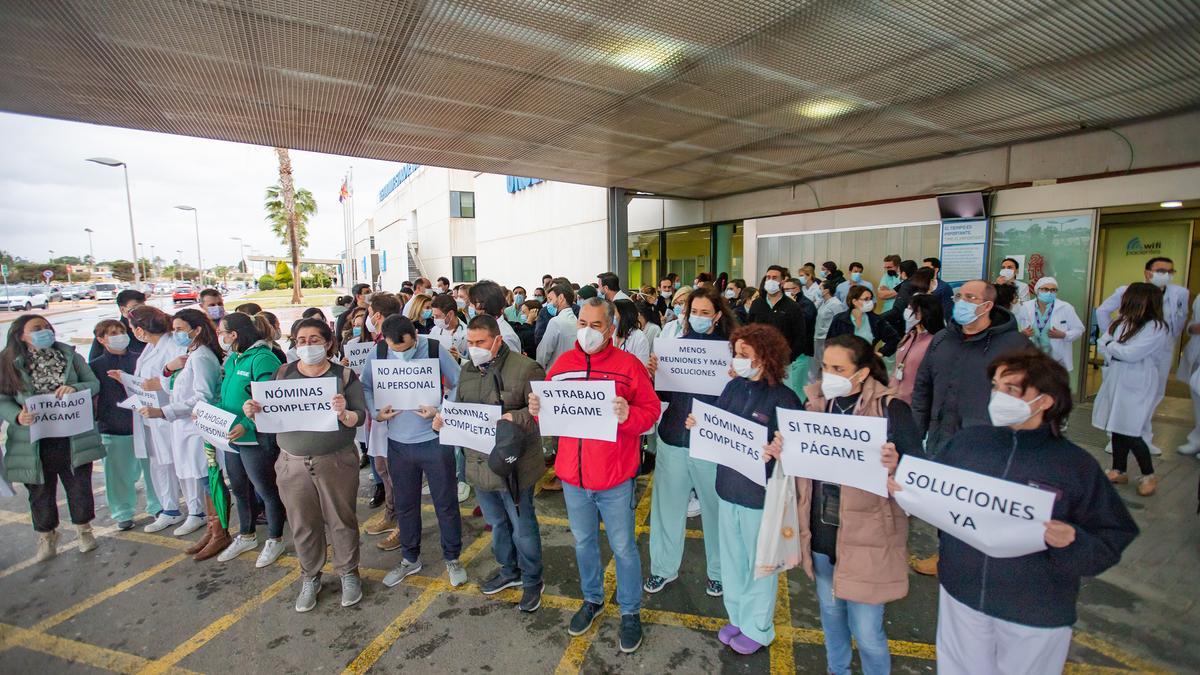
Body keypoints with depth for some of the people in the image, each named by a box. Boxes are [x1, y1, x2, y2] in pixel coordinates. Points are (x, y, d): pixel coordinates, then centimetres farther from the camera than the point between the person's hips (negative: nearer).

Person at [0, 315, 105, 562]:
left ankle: (84, 529, 29)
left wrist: (75, 388, -17)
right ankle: (47, 537, 32)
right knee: (41, 491, 12)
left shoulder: (70, 356, 2)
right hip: (34, 441, 0)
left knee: (80, 485, 9)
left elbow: (94, 383, 3)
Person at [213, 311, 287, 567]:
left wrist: (246, 425, -30)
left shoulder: (262, 359, -19)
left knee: (267, 491, 6)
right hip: (231, 437, 9)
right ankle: (246, 536, 41)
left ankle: (275, 540, 24)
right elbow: (225, 395, 18)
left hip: (255, 438, -9)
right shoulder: (232, 360, 10)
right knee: (240, 490, 23)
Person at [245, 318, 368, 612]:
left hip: (336, 462, -2)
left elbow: (361, 417, -9)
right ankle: (310, 578, 34)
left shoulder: (344, 375, -4)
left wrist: (344, 414, -30)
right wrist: (252, 411, -13)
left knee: (341, 519, 9)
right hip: (293, 463, 2)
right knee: (303, 524, 13)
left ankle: (348, 573, 29)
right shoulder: (283, 373, 4)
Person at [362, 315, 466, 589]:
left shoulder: (435, 350, -13)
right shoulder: (378, 353, -4)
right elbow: (365, 387, 9)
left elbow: (460, 385, -6)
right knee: (404, 504, 18)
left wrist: (441, 411, -19)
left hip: (435, 440, -3)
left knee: (445, 502, 9)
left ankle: (452, 559, 29)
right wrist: (376, 412, -8)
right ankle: (410, 559, 39)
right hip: (398, 443, 3)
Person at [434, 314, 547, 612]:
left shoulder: (525, 368, -16)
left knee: (523, 527, 9)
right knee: (497, 523, 24)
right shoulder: (467, 370, 8)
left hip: (513, 464, -7)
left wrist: (516, 418, -32)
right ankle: (510, 570, 46)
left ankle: (532, 581, 32)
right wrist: (444, 418, -3)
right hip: (479, 463, 7)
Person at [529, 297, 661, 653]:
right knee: (583, 542, 22)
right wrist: (537, 408, -14)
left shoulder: (628, 364, -10)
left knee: (623, 547, 12)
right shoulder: (562, 363, 1)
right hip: (572, 475, 4)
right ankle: (592, 599, 46)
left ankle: (630, 611, 35)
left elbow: (651, 411, -11)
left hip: (615, 478, -4)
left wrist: (628, 414, -31)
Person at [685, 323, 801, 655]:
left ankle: (757, 628, 39)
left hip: (761, 493, -5)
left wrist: (773, 453, -33)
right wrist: (697, 423, -11)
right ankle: (738, 616, 45)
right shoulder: (734, 386, -1)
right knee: (731, 557, 22)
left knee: (759, 562, 16)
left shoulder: (783, 398, -18)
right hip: (729, 486, 6)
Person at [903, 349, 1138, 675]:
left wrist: (1072, 542, -28)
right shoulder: (966, 441, -6)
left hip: (1037, 615, -1)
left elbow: (1110, 545, -8)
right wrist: (904, 489, -17)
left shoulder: (1077, 465, -10)